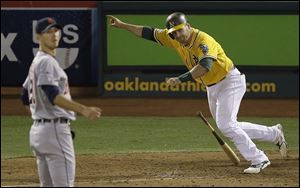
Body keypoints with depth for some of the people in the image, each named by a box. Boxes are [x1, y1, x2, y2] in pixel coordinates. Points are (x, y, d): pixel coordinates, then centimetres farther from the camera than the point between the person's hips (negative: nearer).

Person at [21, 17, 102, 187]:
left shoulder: (36, 62, 18)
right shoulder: (47, 62, -12)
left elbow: (26, 98, 25)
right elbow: (53, 96, -25)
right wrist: (83, 110, -35)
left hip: (37, 129, 10)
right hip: (55, 130, -10)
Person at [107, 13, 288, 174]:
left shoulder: (203, 40, -29)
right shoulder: (175, 39, -5)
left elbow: (205, 65, -46)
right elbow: (149, 33, 2)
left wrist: (181, 79, -52)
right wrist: (122, 25, -1)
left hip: (231, 81, -9)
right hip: (212, 88, 9)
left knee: (226, 125, -20)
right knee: (227, 126, 12)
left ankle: (259, 159, -9)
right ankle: (275, 134, 25)